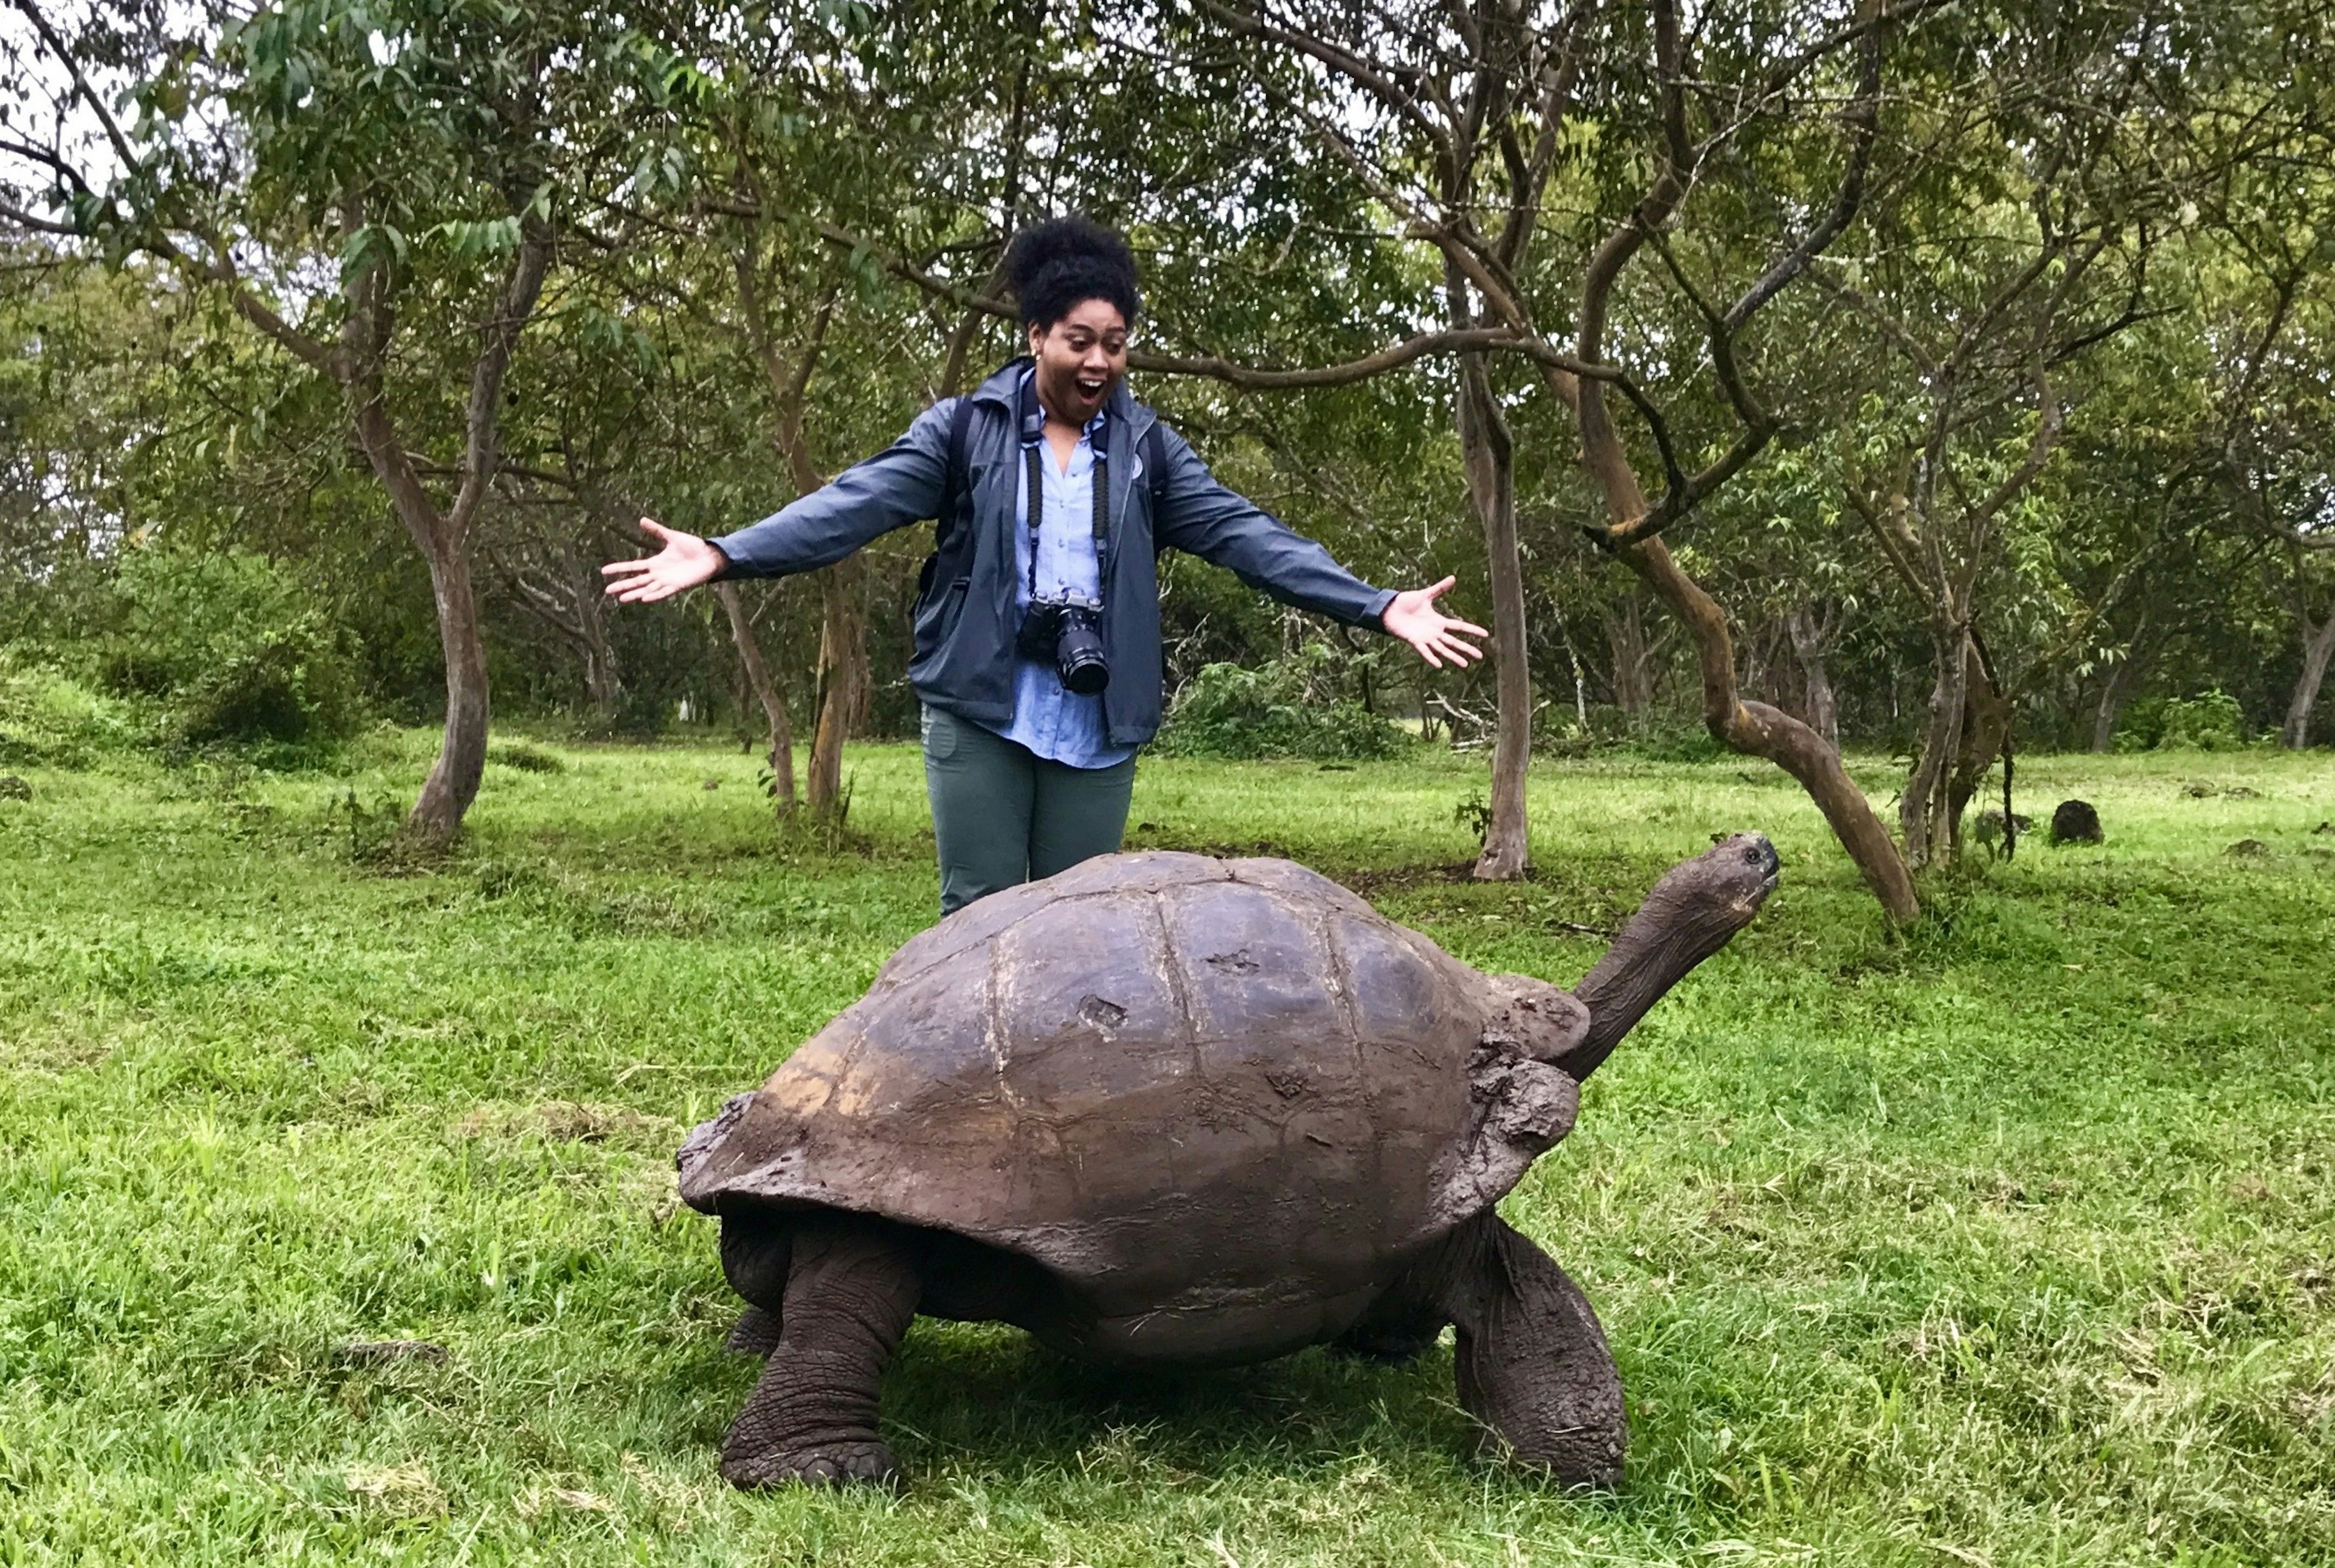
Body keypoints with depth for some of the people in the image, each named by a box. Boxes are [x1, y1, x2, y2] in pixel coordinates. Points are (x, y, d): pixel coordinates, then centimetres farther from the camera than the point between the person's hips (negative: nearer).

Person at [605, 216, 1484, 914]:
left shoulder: (1146, 449, 7)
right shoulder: (965, 430, 1)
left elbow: (1244, 535, 1)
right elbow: (858, 504, -7)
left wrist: (1377, 607, -9)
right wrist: (725, 556, -21)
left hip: (1097, 725, 2)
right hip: (980, 711, -2)